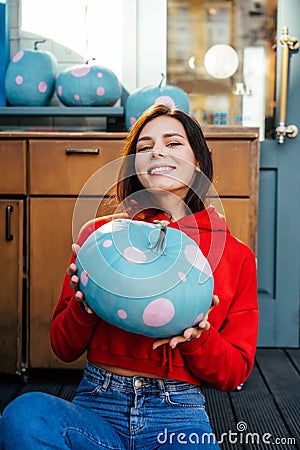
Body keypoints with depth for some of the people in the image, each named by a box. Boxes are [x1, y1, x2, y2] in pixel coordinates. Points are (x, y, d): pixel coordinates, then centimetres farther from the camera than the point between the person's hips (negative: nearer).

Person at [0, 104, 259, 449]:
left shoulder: (235, 255, 4)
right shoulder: (99, 234, 4)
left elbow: (234, 374, 7)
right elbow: (64, 349, 7)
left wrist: (196, 336, -14)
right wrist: (84, 302, -14)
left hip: (178, 413, 0)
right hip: (98, 405, 1)